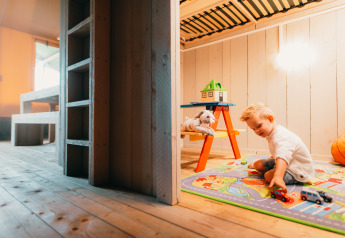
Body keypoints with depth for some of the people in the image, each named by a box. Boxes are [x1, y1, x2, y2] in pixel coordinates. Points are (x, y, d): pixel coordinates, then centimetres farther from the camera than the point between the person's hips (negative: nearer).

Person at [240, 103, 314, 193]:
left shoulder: (281, 137, -34)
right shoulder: (273, 134, 1)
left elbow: (282, 157, -52)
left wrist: (277, 177, -65)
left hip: (299, 171, -9)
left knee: (268, 176, -29)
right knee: (258, 164, 6)